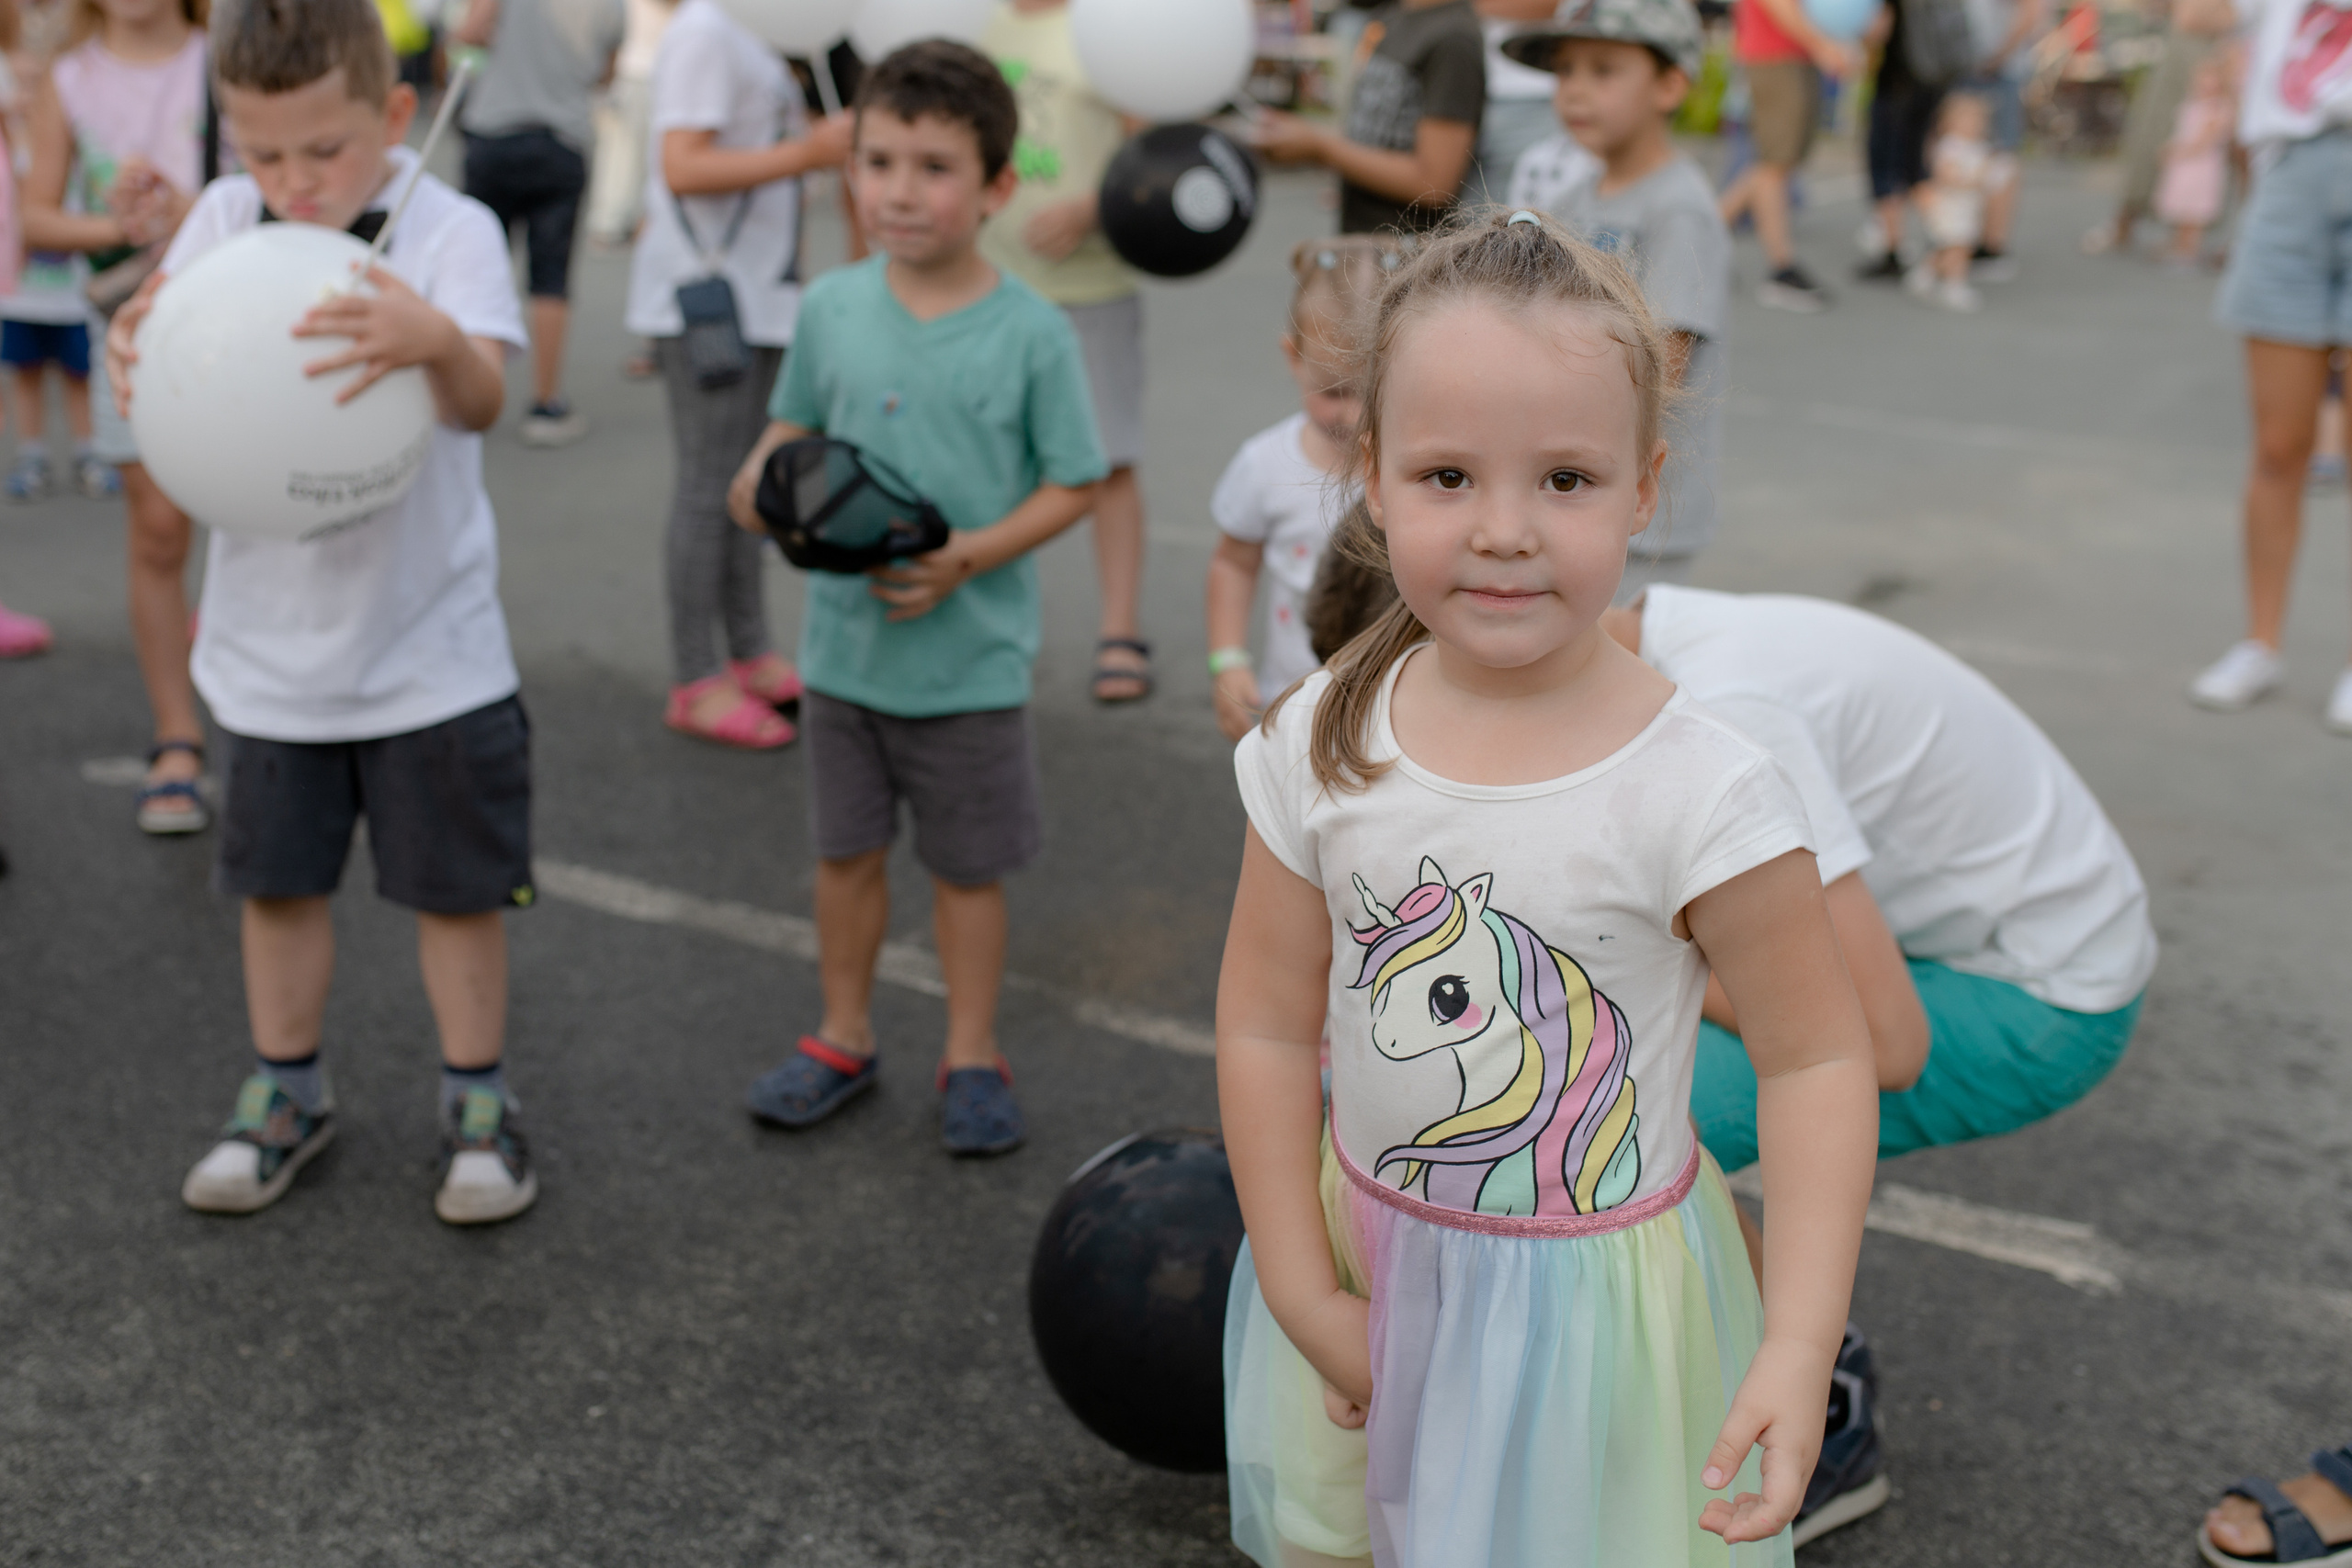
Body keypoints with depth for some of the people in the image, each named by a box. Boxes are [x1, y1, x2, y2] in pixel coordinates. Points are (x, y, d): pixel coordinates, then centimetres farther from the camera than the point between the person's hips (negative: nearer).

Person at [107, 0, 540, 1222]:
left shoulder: (451, 230, -14)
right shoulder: (224, 218, -1)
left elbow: (482, 400, -29)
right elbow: (173, 363, -4)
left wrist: (435, 338, -52)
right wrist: (133, 343, -29)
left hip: (430, 648, -4)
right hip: (270, 643, 4)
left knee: (455, 884, 8)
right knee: (275, 878, 15)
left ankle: (476, 1100, 25)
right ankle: (286, 1091, 34)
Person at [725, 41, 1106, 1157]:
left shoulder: (1032, 332, -13)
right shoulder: (832, 306, -3)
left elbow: (1073, 485, -8)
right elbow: (796, 420, 12)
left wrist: (967, 558, -21)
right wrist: (763, 478, -10)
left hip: (971, 657, -3)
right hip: (845, 641, 4)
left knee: (968, 865, 11)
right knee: (845, 849, 17)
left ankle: (971, 1057, 29)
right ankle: (844, 1037, 35)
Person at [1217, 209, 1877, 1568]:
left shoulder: (1699, 792, -22)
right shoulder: (1321, 748, -11)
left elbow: (1818, 1057, -14)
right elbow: (1267, 1025, -4)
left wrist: (1799, 1344, -22)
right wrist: (1306, 1300, -6)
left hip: (1591, 1291, -3)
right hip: (1362, 1253, 4)